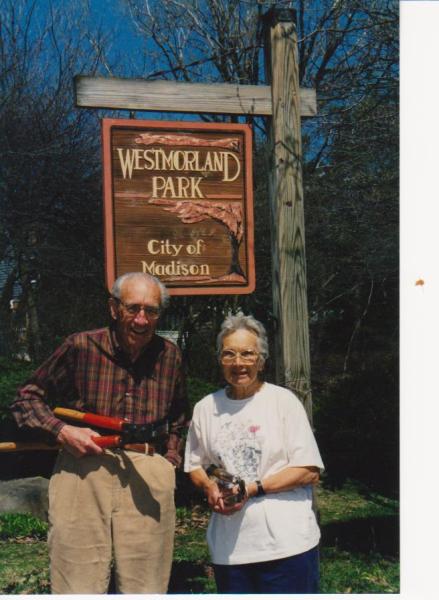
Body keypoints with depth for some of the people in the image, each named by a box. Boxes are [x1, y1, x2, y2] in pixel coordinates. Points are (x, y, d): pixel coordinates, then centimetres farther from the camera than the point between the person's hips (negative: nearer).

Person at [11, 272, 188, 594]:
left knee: (145, 587, 7)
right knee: (79, 586, 0)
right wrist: (61, 431, -8)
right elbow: (27, 398, 7)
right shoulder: (81, 347, -2)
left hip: (149, 480, 3)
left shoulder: (170, 355, 8)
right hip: (82, 474, -2)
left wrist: (170, 461, 12)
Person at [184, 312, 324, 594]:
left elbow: (310, 472, -5)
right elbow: (195, 466, 17)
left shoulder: (283, 400, -3)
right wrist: (210, 487, -5)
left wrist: (253, 488, -14)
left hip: (287, 542, -3)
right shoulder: (206, 408, 8)